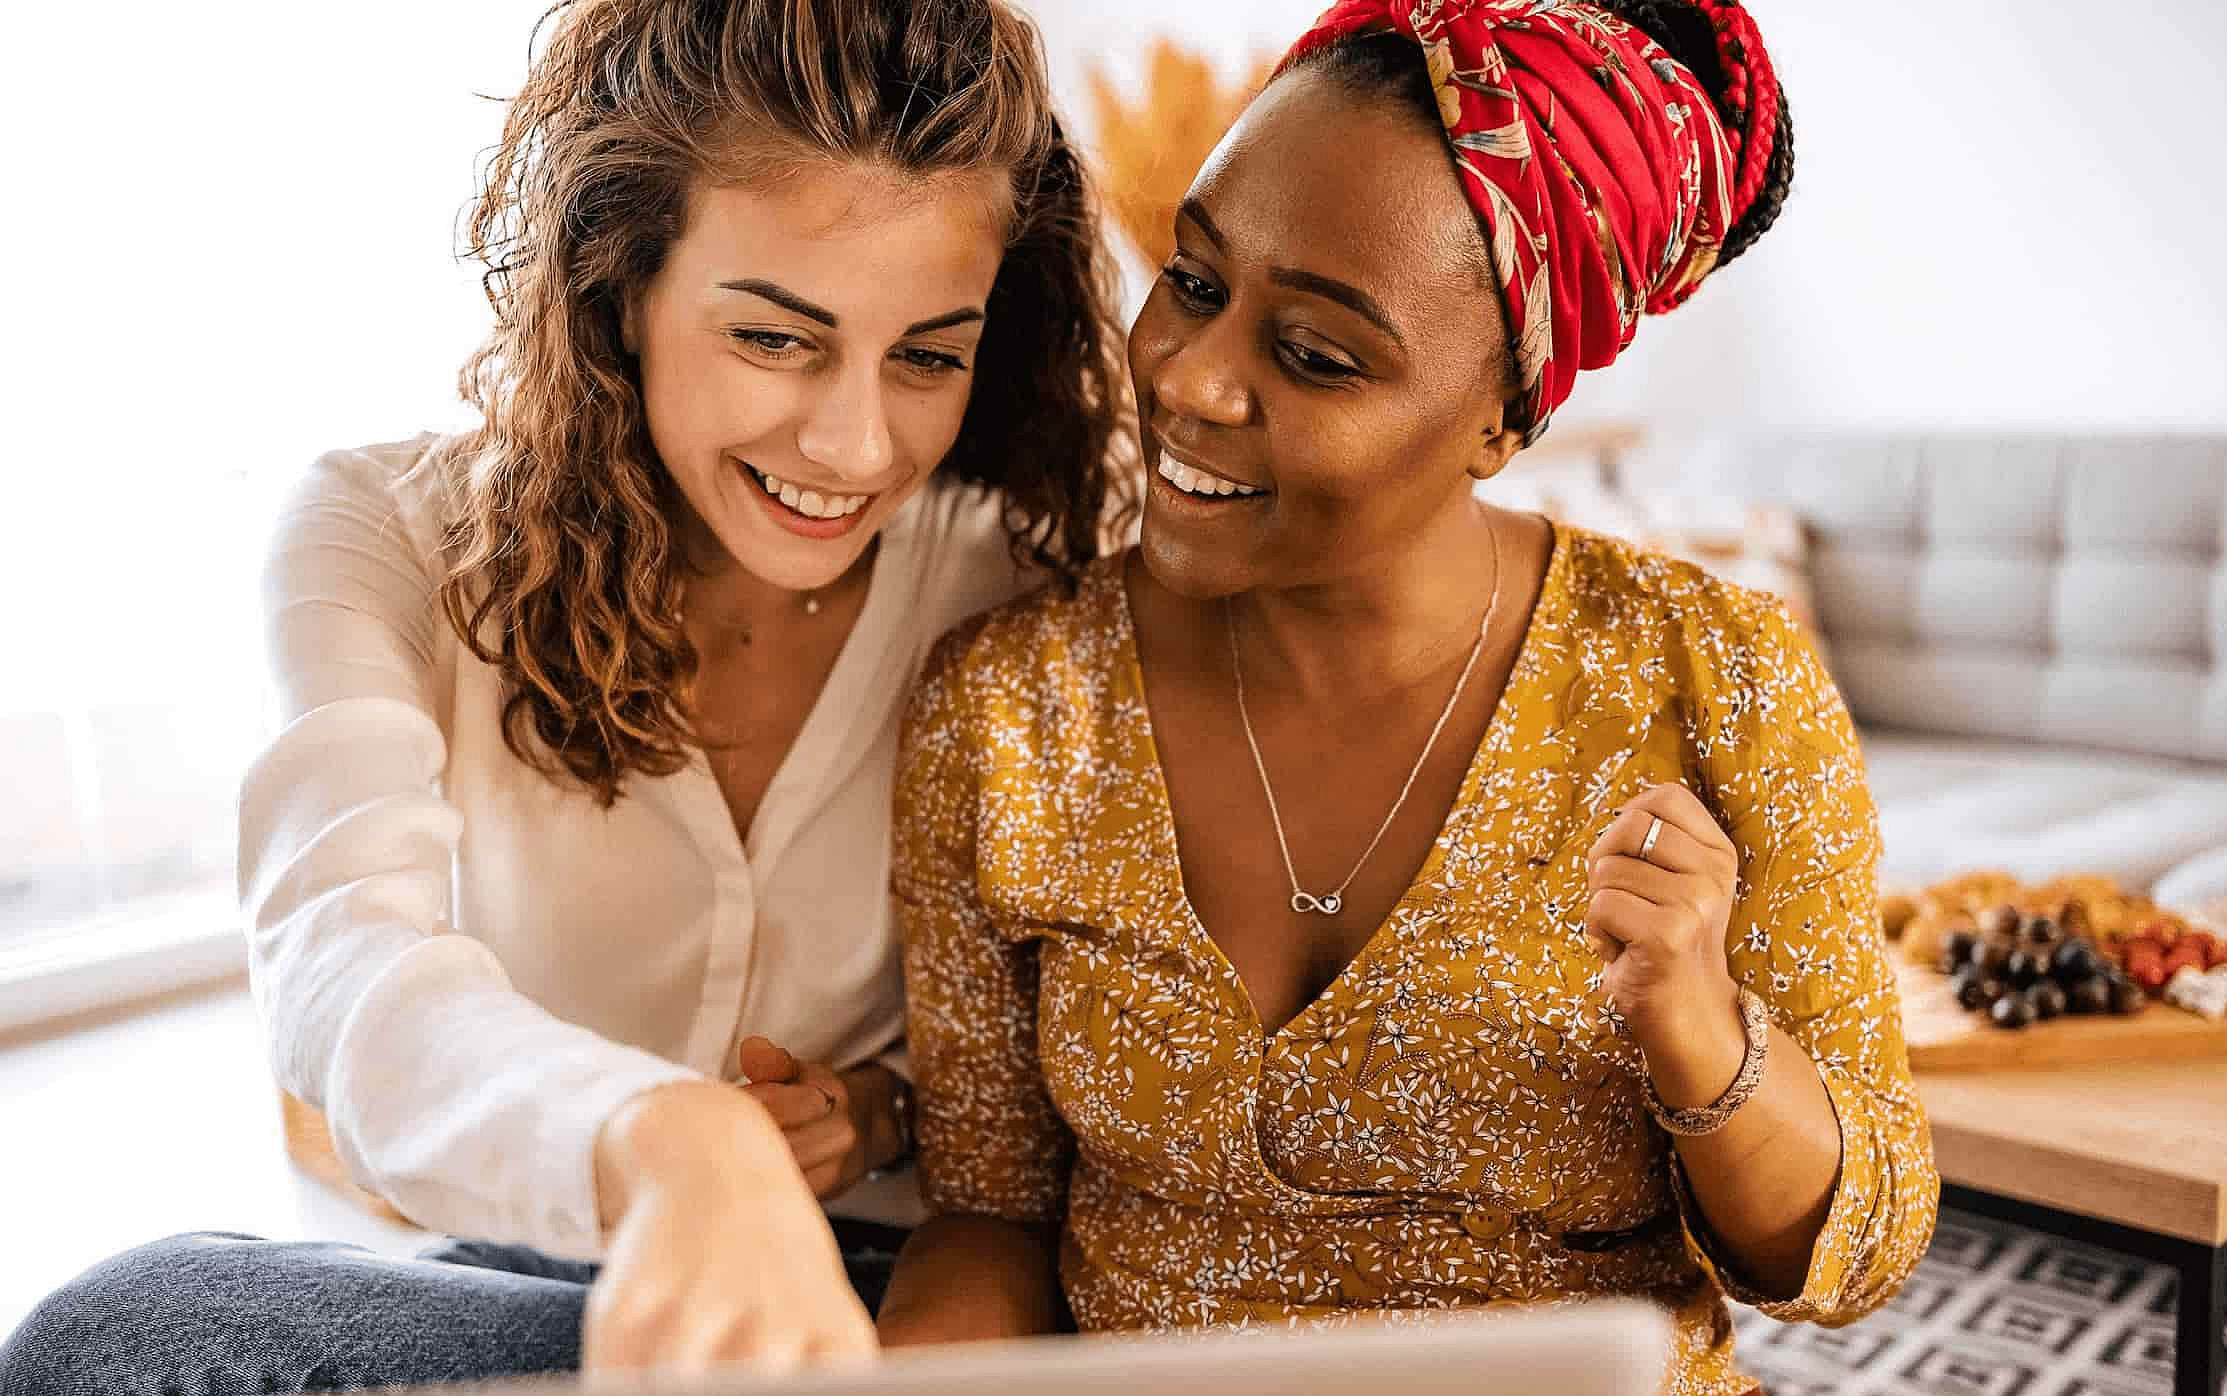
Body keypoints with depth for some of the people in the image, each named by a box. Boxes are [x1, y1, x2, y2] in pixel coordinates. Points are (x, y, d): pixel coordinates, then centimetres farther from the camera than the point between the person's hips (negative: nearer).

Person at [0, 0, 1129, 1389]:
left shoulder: (1020, 584, -9)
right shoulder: (393, 538, -12)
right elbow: (347, 968, -31)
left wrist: (887, 1106, -17)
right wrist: (670, 1147, -52)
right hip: (527, 1272, 2)